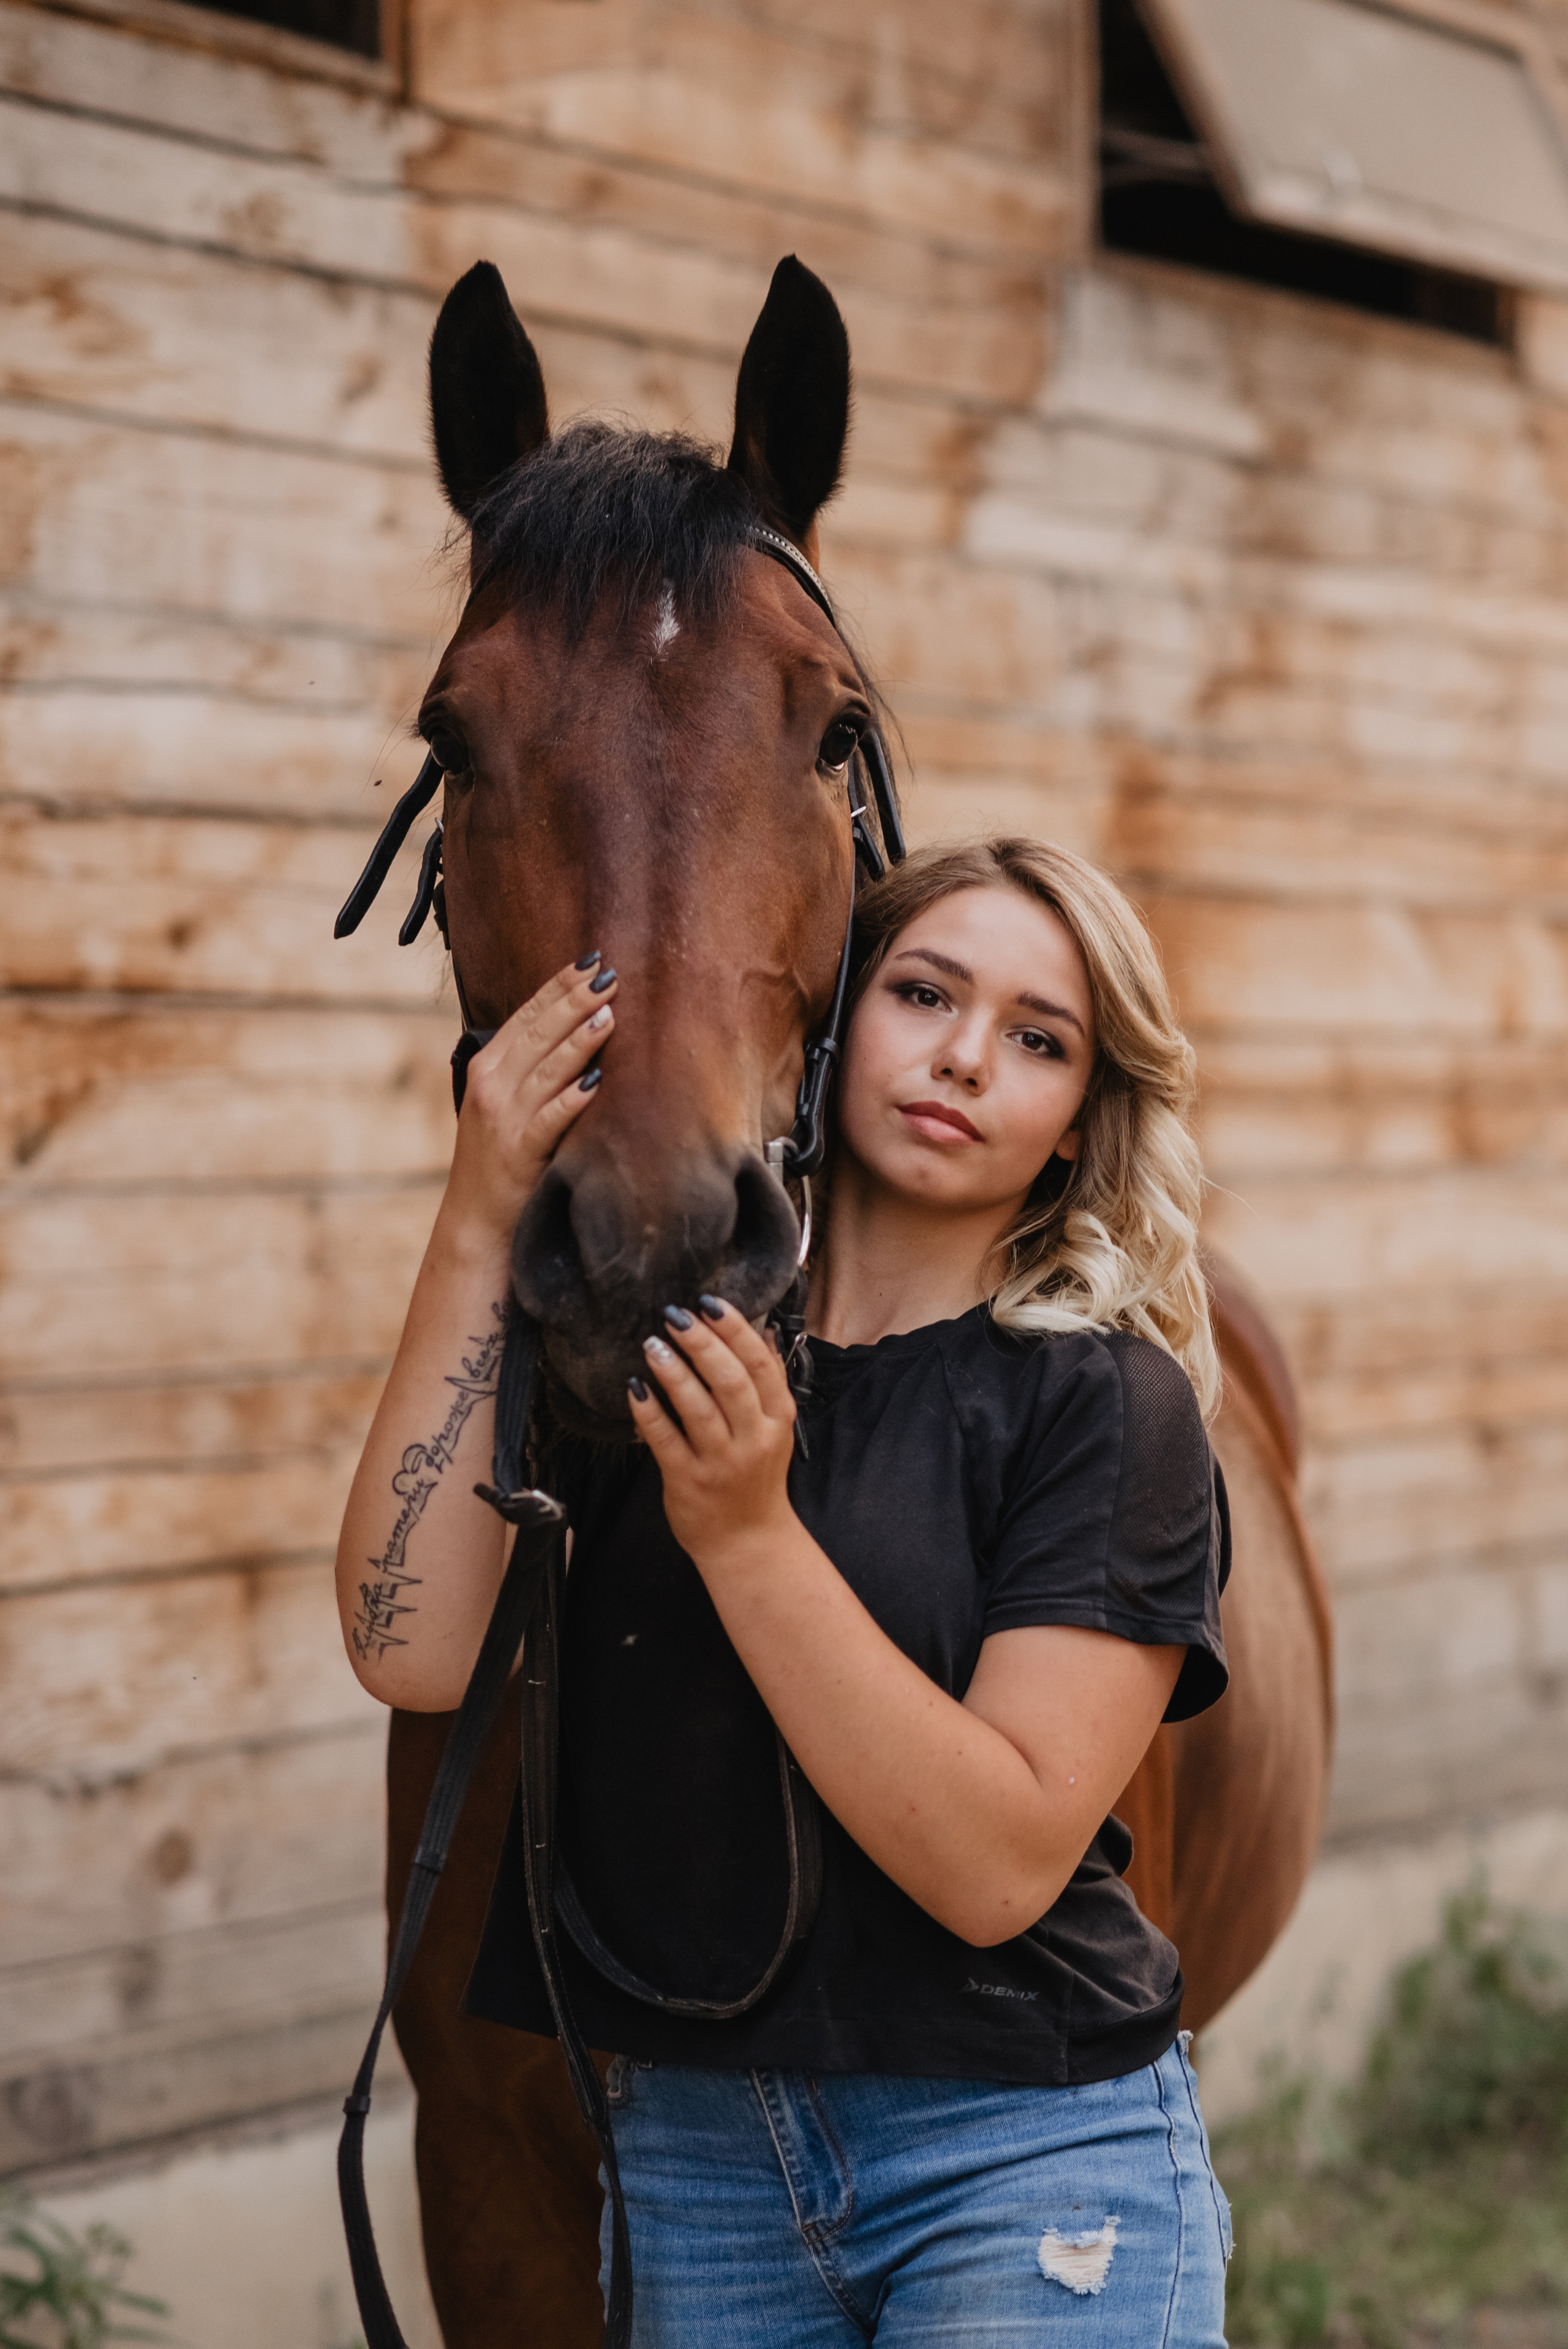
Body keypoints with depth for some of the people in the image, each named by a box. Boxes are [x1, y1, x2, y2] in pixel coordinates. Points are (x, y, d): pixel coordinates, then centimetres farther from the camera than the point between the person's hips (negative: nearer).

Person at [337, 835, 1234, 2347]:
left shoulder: (1105, 1400, -9)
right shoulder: (643, 1340, 2)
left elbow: (1000, 1864, -19)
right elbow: (415, 1650, -13)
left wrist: (748, 1533, -26)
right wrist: (479, 1229, -15)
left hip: (1023, 2164, -4)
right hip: (685, 2145, 4)